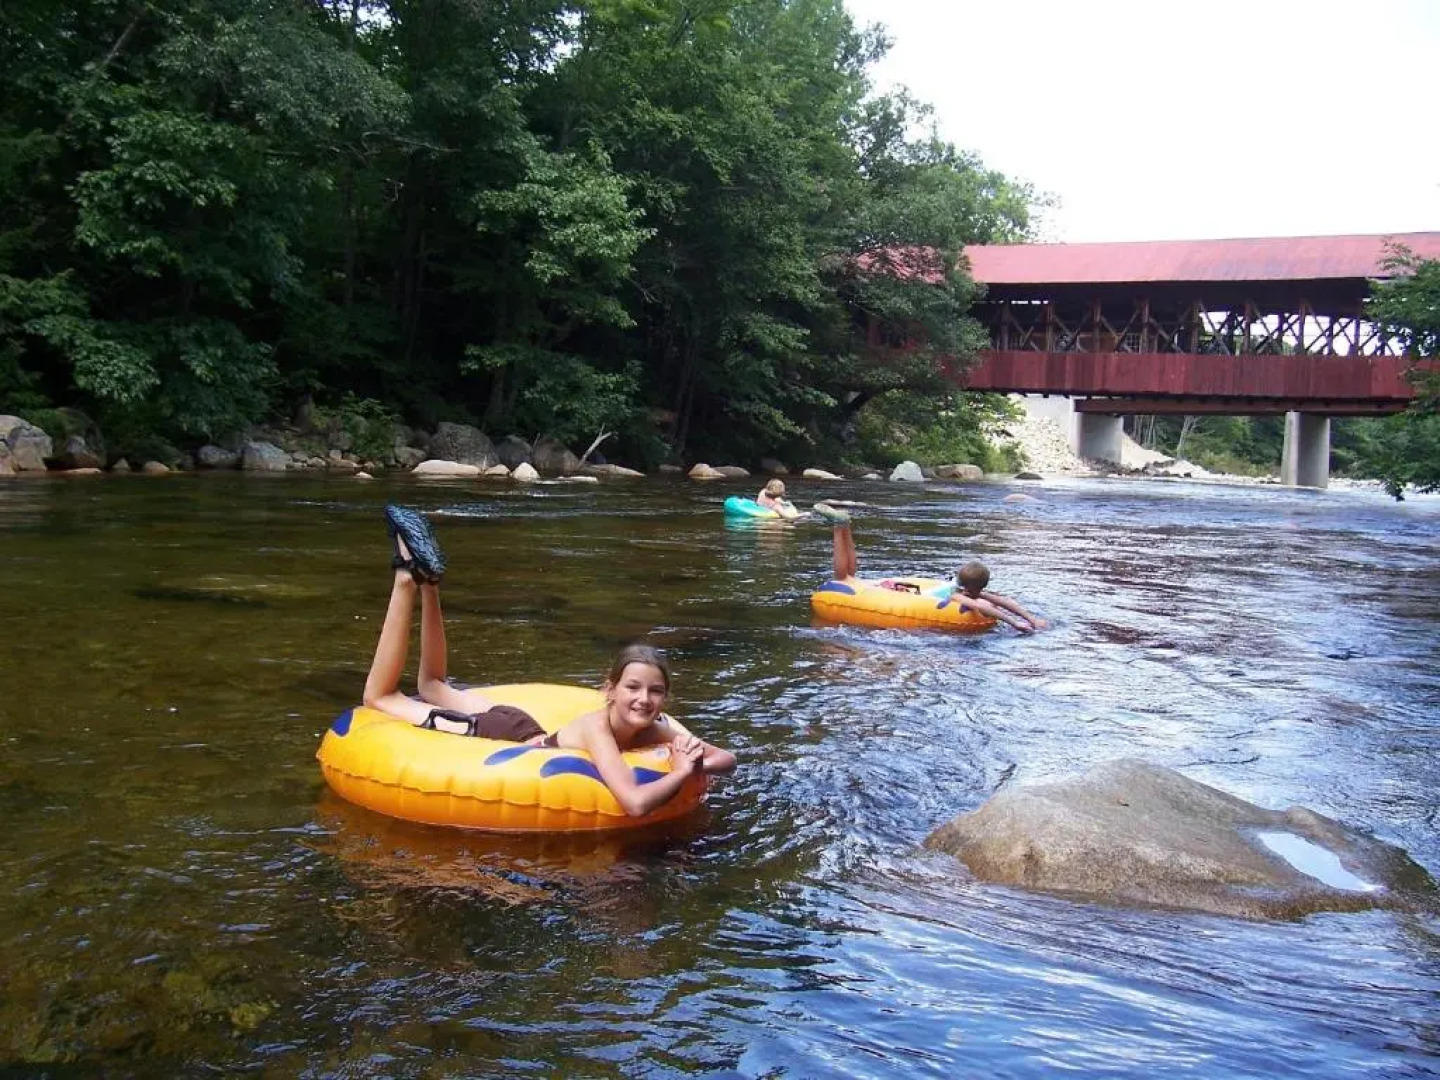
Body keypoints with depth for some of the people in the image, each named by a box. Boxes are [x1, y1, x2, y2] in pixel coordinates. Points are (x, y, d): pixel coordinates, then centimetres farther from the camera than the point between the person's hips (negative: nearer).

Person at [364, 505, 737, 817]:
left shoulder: (657, 728, -19)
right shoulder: (596, 728, -38)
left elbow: (727, 758, -14)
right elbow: (635, 803, -53)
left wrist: (694, 758, -34)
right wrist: (681, 772, -40)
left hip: (525, 735, 6)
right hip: (491, 740, -6)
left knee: (432, 686, 30)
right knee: (380, 695, 12)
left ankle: (428, 580, 27)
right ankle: (410, 578, 11)